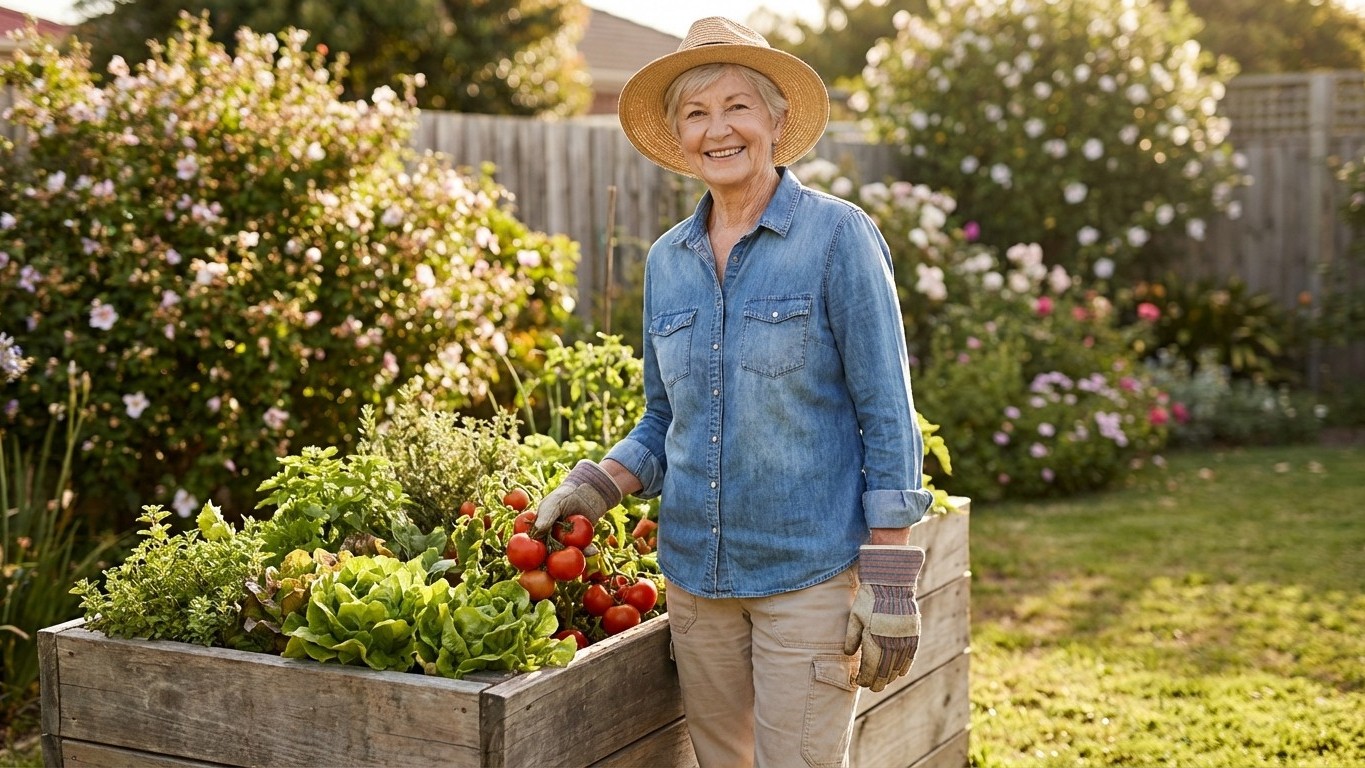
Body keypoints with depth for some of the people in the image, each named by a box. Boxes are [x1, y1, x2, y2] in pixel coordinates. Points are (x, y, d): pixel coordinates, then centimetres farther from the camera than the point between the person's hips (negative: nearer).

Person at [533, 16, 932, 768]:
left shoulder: (836, 235, -8)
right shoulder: (667, 260, 8)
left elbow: (886, 415, -8)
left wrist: (887, 580, -13)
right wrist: (599, 485, 0)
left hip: (809, 572, -5)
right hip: (696, 573, 5)